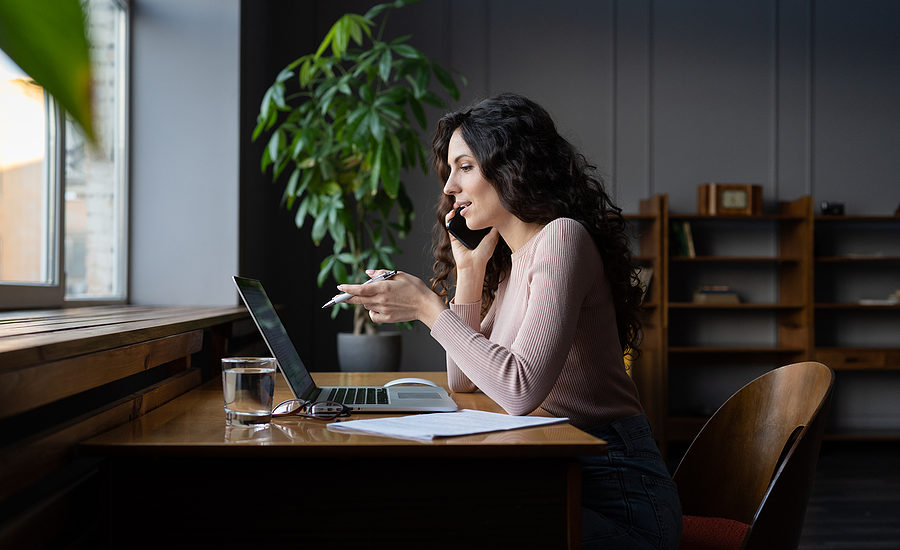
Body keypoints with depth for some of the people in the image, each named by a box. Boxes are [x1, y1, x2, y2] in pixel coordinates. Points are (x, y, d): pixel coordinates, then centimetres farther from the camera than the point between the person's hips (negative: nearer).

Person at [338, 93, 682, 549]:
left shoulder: (562, 238, -16)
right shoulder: (510, 262, 13)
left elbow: (520, 391, -26)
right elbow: (463, 383, 14)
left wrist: (429, 308, -17)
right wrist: (469, 269, 8)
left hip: (615, 501, -8)